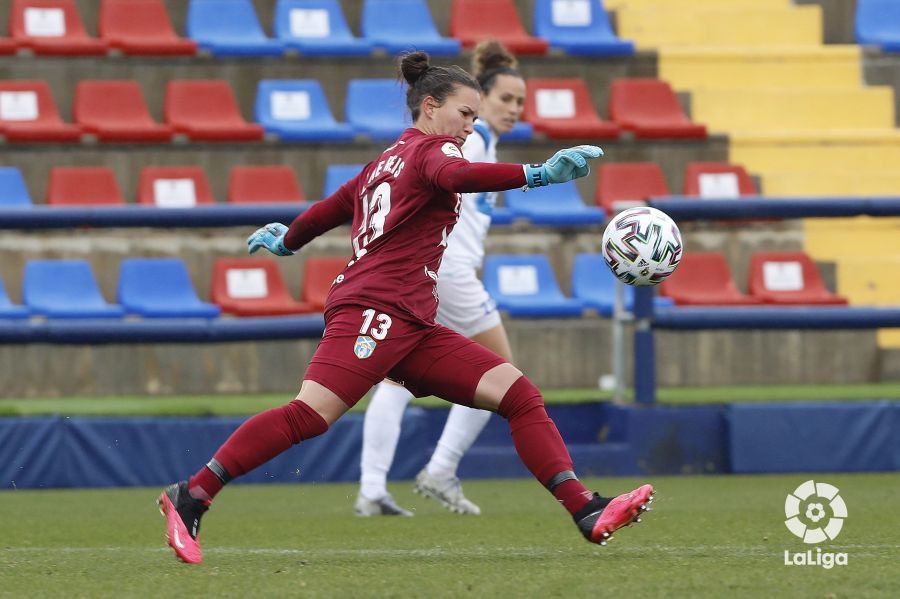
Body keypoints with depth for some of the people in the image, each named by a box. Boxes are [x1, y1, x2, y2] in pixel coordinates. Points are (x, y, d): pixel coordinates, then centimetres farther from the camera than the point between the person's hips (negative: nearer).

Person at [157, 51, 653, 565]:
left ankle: (587, 511, -11)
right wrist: (537, 175, -35)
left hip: (412, 327, 10)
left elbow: (329, 209, 35)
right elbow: (455, 176, -23)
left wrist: (283, 242, 54)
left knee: (518, 392, -1)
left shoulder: (386, 162, 27)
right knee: (311, 415, -23)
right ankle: (191, 498, -18)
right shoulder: (432, 149, 1)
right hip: (375, 308, -10)